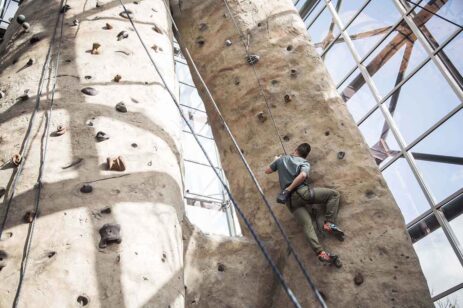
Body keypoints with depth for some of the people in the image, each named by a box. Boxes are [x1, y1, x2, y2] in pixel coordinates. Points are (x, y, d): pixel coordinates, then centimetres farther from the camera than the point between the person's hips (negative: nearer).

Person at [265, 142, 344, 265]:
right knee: (334, 194, 8)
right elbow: (302, 175, -14)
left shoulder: (281, 159, 18)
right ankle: (329, 224, -3)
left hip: (290, 199, 4)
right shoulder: (304, 162, 9)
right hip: (302, 192, -4)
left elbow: (267, 171, 29)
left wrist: (276, 161, 46)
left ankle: (321, 253, -18)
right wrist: (289, 190, -12)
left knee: (307, 225, -3)